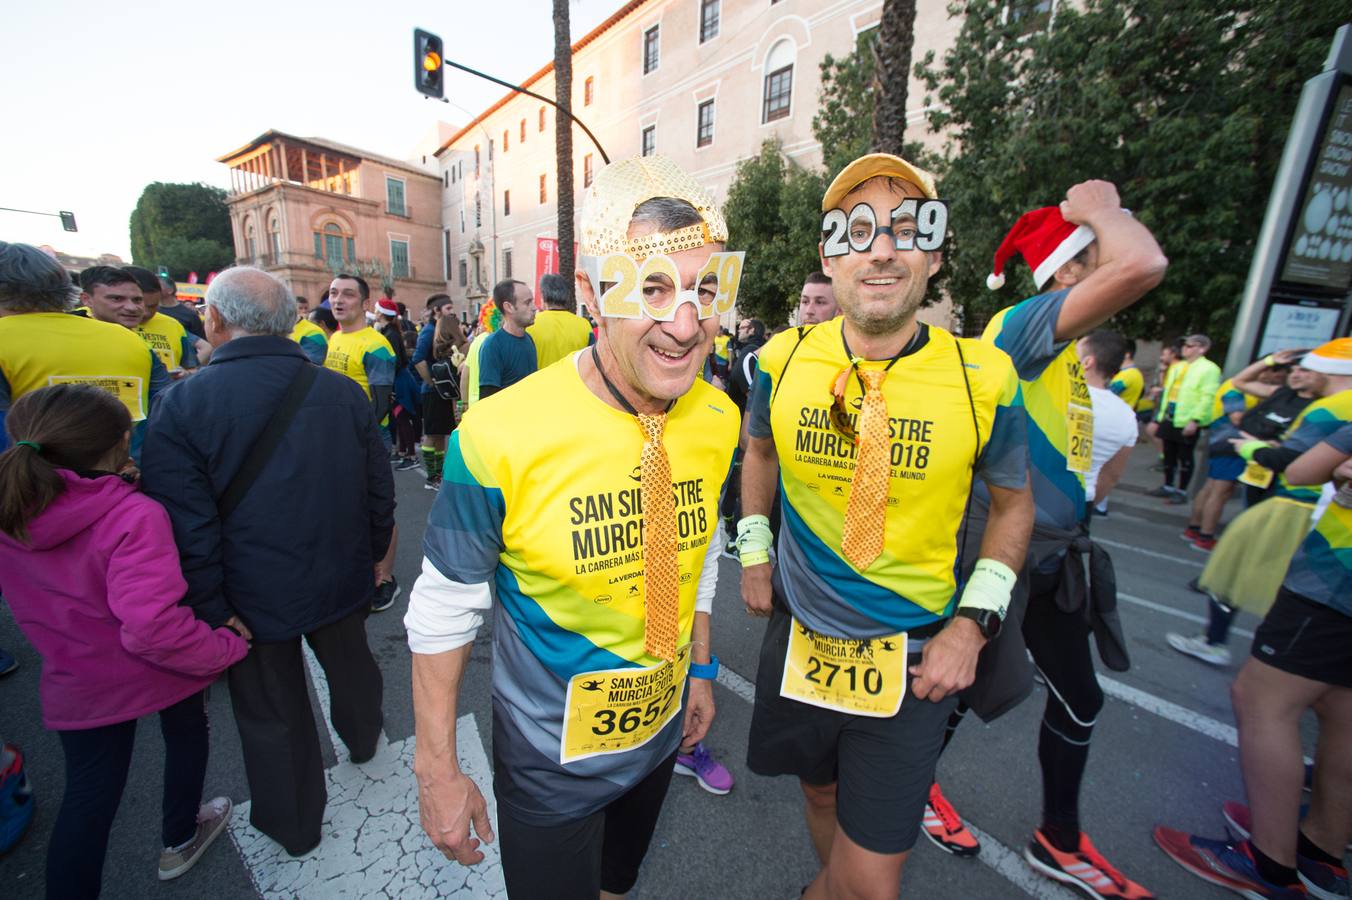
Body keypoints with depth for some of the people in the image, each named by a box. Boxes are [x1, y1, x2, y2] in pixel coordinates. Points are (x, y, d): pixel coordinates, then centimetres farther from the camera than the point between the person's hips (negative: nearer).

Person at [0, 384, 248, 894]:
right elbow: (152, 628, -38)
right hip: (160, 670, -3)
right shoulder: (134, 516, -31)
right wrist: (227, 644, -25)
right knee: (186, 738, 27)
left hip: (77, 684, 3)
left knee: (88, 797, 18)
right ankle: (180, 841, 49)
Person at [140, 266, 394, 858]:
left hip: (255, 598, -2)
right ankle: (363, 741, 57)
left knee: (273, 715, 19)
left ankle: (294, 826, 42)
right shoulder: (344, 392, -9)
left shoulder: (182, 405, -18)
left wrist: (212, 611, -6)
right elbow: (380, 492, -2)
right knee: (350, 665, 28)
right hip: (342, 581, 3)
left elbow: (188, 531, -18)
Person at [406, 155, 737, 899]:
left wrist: (700, 670, 10)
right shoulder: (500, 435, -29)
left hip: (661, 727, 5)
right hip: (550, 760, -4)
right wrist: (436, 769, -8)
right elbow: (444, 609, -16)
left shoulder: (718, 419, -13)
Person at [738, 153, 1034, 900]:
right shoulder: (782, 359, -9)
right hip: (800, 630, 2)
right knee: (820, 793, 26)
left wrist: (974, 622, -7)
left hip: (915, 653, -1)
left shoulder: (985, 377, -13)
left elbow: (1013, 502, 2)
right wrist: (754, 554, 6)